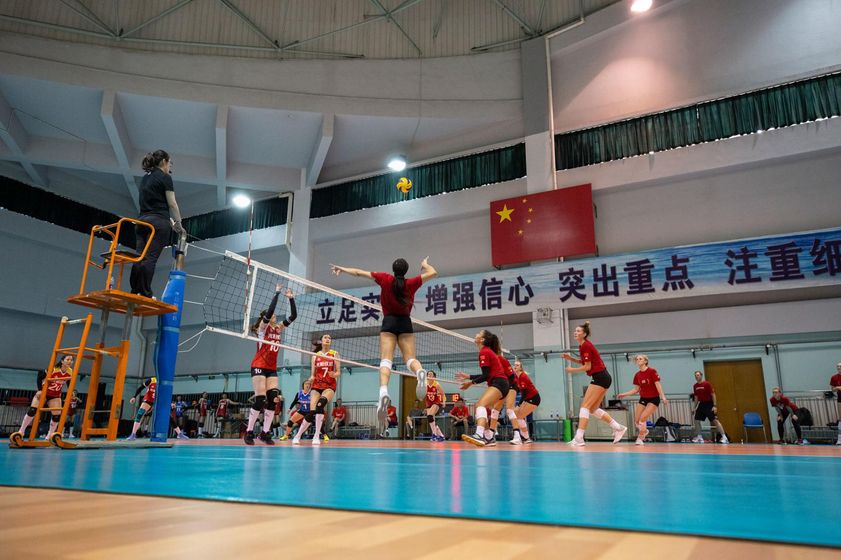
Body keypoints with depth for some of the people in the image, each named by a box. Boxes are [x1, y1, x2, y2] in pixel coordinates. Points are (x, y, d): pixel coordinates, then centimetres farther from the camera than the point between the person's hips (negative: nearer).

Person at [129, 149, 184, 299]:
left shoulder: (145, 178, 21)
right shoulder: (165, 177, -2)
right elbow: (172, 203, -5)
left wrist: (171, 221, 24)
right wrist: (178, 222, 7)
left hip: (142, 220, 7)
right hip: (158, 222, -7)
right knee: (150, 258, -11)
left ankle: (134, 292, -3)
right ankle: (145, 294, -14)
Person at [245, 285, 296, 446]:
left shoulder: (278, 328, 12)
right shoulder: (263, 327, -4)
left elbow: (293, 316, 9)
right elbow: (269, 311, -21)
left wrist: (291, 298, 2)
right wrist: (277, 293, -17)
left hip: (272, 369, 6)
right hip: (259, 367, -6)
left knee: (273, 399, -5)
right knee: (260, 400, -10)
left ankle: (265, 433, 2)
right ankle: (249, 432, 3)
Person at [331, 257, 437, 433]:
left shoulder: (385, 279, 2)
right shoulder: (411, 283, 1)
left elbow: (359, 272, 9)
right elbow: (433, 273, 8)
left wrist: (343, 269, 23)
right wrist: (425, 264, 28)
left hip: (389, 322, 0)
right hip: (405, 323, 0)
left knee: (386, 360, -11)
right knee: (410, 358, -1)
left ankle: (383, 391, -39)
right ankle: (420, 372, -39)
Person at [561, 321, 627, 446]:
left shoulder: (585, 346, -15)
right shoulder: (583, 345, 13)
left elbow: (587, 367, -15)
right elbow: (585, 362, 23)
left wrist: (572, 370, -3)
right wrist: (570, 358, 12)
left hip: (600, 378, -10)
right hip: (602, 378, 10)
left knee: (585, 406, -11)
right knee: (593, 409, 13)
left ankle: (579, 438, -15)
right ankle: (618, 428, 18)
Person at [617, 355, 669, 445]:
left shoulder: (652, 371, -13)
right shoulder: (637, 375, 3)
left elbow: (658, 385, -15)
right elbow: (636, 389, 9)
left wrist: (663, 397, -27)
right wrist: (624, 394, 3)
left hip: (653, 399, -5)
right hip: (643, 399, 6)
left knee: (643, 419, -18)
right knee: (637, 420, 1)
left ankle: (640, 439, -6)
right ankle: (644, 431, 31)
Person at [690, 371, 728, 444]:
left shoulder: (707, 384, -10)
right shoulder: (695, 386, 8)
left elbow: (713, 394, -11)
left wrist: (714, 406, -18)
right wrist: (695, 408, 16)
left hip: (709, 404, -7)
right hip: (701, 404, 7)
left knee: (715, 421, -13)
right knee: (696, 420, 4)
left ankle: (724, 438, -10)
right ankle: (699, 438, 15)